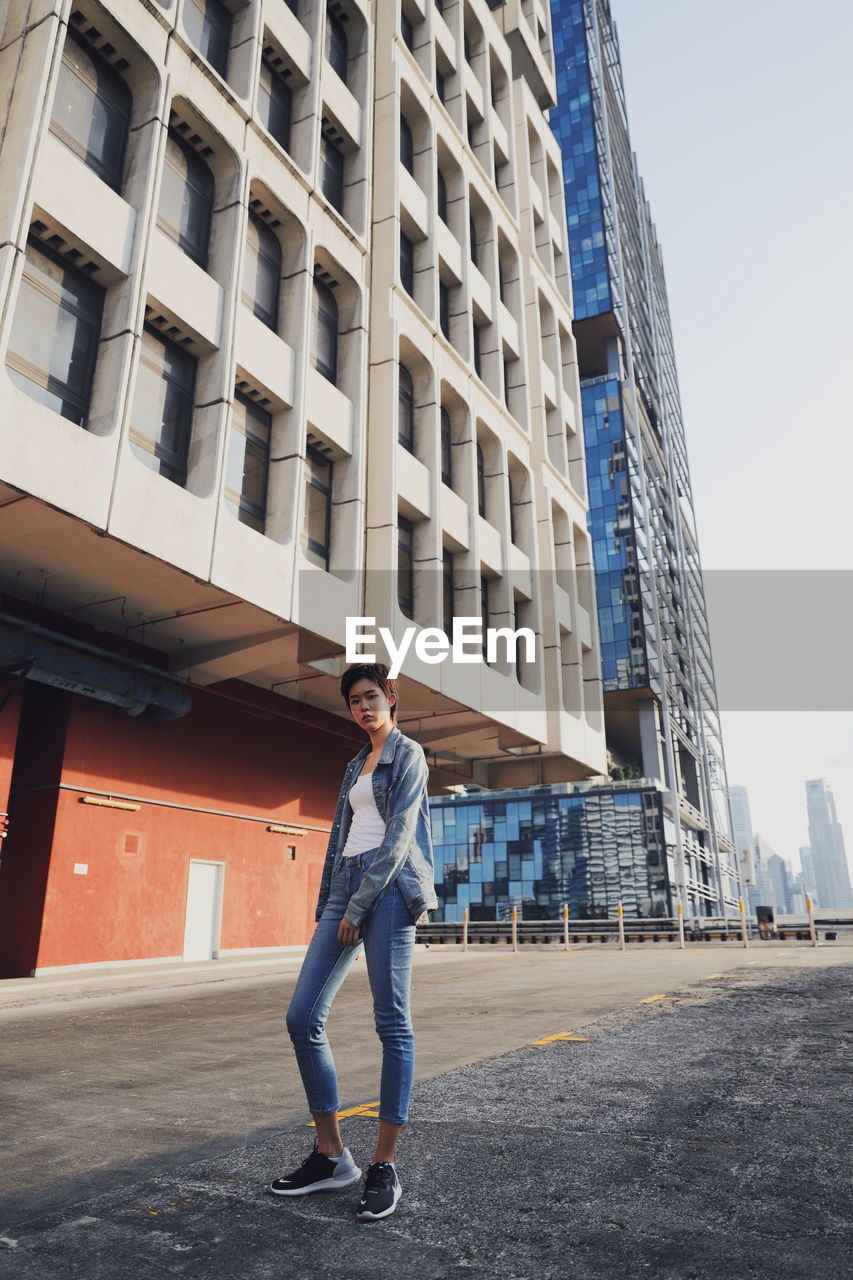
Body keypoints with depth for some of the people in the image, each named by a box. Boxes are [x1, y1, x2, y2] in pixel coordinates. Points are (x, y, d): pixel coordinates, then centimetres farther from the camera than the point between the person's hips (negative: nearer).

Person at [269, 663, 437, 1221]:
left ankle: (385, 1167, 8)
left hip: (389, 887, -7)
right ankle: (331, 1155, 13)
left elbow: (399, 835, -9)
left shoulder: (408, 755, 1)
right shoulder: (356, 765, 23)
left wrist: (360, 906, -12)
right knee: (303, 1017, 1)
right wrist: (331, 905, 13)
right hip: (346, 887, 8)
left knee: (393, 1024, -3)